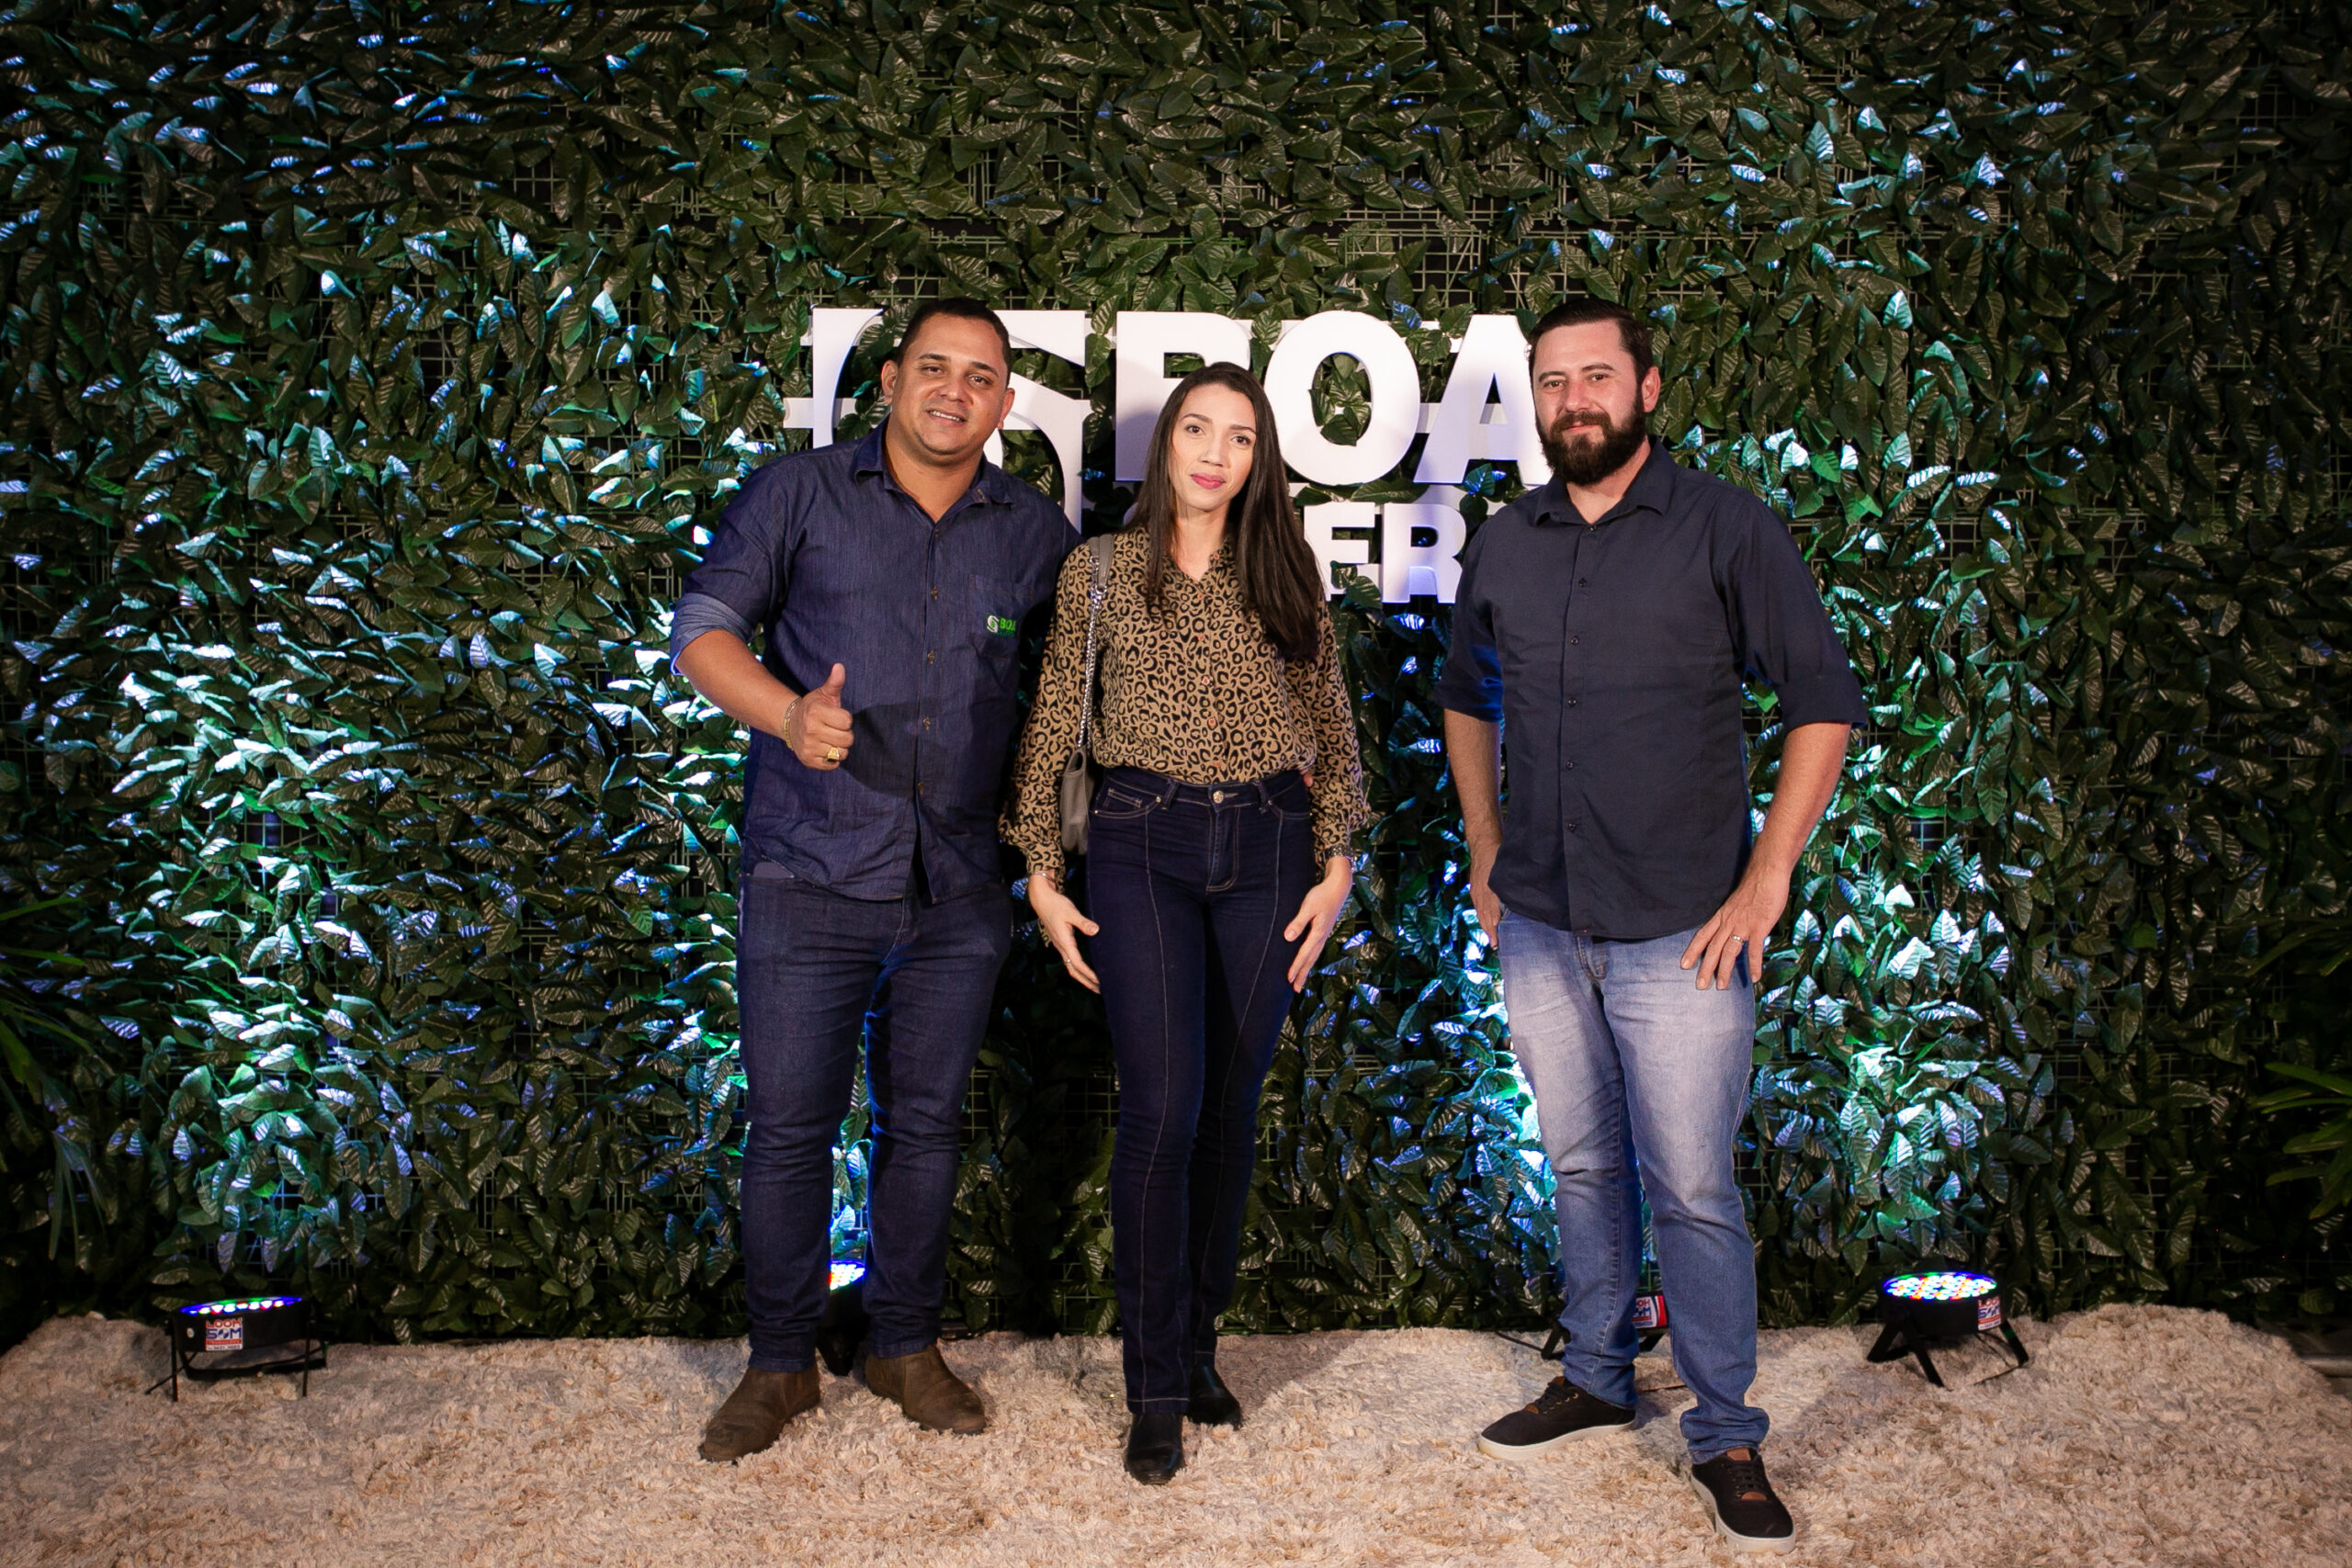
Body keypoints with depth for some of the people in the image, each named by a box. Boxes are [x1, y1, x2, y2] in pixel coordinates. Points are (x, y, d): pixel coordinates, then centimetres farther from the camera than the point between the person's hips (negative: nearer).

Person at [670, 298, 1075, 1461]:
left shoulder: (1034, 532, 8)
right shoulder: (798, 495, 1)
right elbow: (703, 630, -4)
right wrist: (788, 713, -23)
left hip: (958, 890, 2)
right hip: (810, 876, -2)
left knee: (925, 1122, 13)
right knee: (790, 1124, 3)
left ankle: (905, 1344, 30)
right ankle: (779, 1364, 22)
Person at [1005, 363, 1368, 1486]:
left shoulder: (1285, 577, 8)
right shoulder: (1098, 571, 4)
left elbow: (1334, 730, 10)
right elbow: (1051, 728, 5)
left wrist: (1336, 865, 4)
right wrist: (1042, 873, 2)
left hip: (1268, 847, 2)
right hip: (1141, 846, -2)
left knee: (1232, 1109, 8)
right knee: (1161, 1110, -9)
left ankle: (1199, 1345, 26)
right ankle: (1158, 1390, 6)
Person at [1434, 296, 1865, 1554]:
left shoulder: (1726, 528, -6)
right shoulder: (1502, 545, 7)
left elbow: (1823, 699, -6)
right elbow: (1465, 696, 22)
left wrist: (1766, 882, -11)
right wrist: (1484, 851, 14)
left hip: (1679, 931, -4)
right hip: (1536, 927, 4)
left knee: (1692, 1191, 0)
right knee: (1582, 1167, 16)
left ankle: (1727, 1438, 16)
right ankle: (1594, 1380, 33)